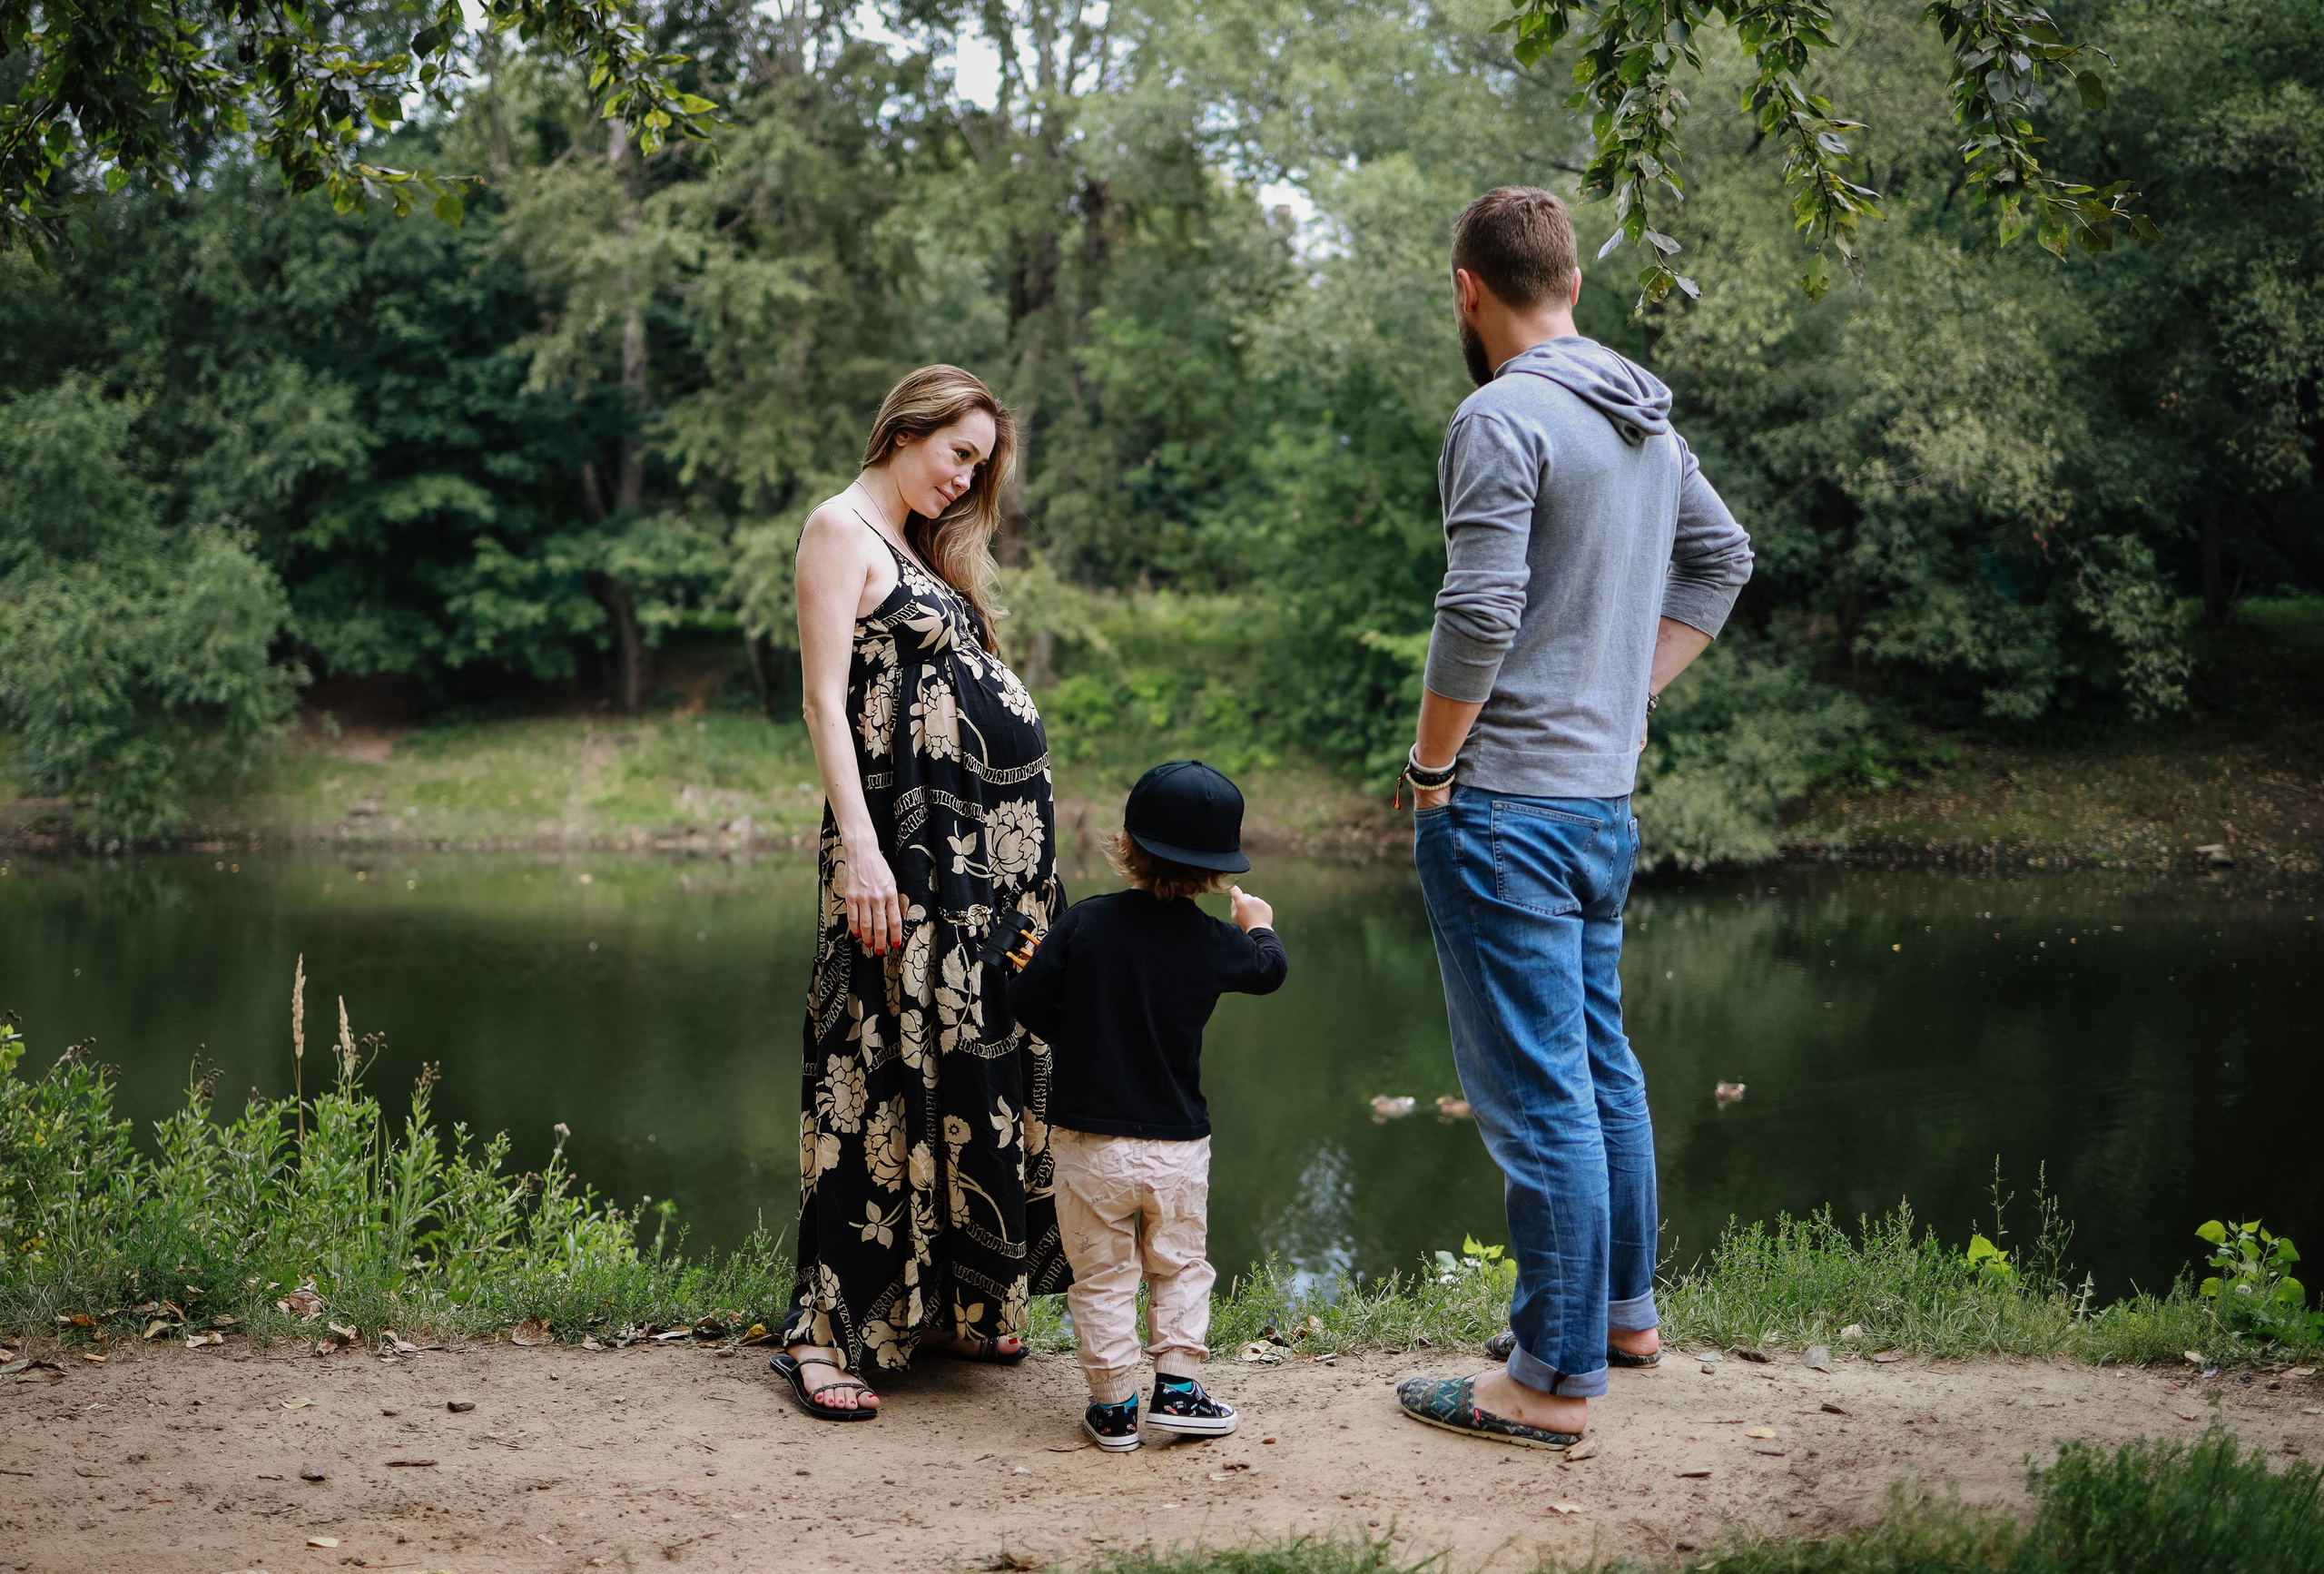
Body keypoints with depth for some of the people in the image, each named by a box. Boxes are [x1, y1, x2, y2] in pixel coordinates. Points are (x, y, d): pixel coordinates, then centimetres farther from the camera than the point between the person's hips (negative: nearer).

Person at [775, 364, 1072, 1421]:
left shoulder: (923, 548, 23)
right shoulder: (842, 528, -2)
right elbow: (825, 697, -10)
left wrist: (1021, 846, 14)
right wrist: (860, 847, -20)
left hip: (995, 844, 9)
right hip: (911, 839, -9)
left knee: (976, 1057, 8)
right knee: (882, 1065, -9)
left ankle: (944, 1305, 15)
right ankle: (827, 1328, -5)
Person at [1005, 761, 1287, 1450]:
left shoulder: (1085, 922, -10)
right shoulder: (1214, 942, -7)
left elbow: (1026, 999, -4)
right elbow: (1270, 970, 14)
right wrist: (1259, 923, 36)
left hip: (1088, 1144, -1)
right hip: (1177, 1144, 1)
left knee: (1102, 1278, 9)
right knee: (1180, 1266, 19)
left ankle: (1113, 1409, 12)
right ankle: (1177, 1387, 15)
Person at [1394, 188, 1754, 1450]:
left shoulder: (1502, 419, -15)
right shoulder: (1646, 421, 12)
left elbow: (1479, 616, -22)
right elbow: (1722, 557, 26)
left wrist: (1430, 764, -9)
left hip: (1503, 808, -9)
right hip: (1605, 796, 9)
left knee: (1535, 1093, -4)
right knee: (1599, 1061, 20)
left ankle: (1555, 1379, 2)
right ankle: (1626, 1309, 32)